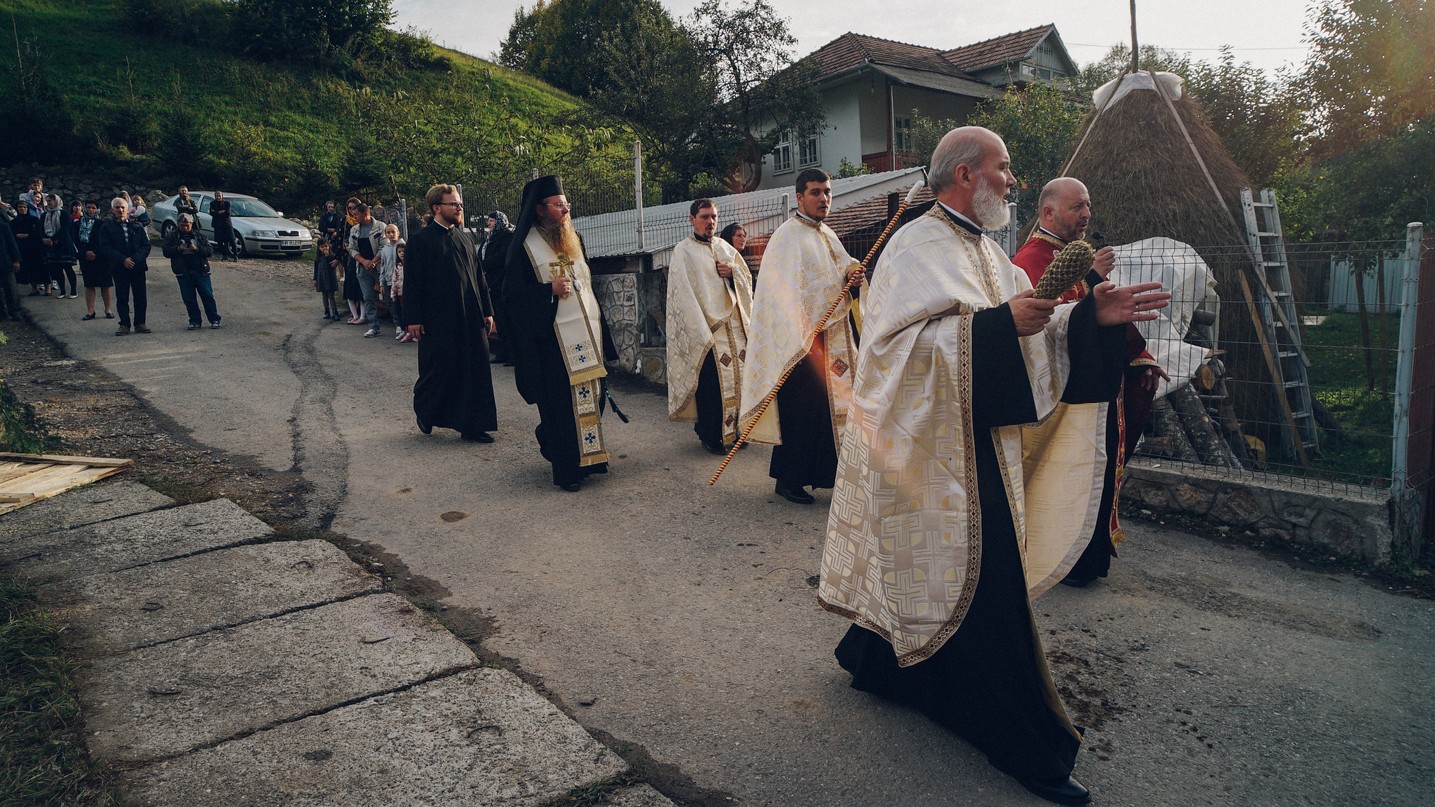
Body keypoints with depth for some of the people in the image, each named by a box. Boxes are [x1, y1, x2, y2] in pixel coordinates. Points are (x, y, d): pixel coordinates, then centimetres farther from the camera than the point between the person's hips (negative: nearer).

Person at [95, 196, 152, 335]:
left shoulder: (137, 226, 9)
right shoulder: (106, 227, 6)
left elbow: (146, 245, 2)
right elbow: (105, 248, -3)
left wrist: (135, 259, -13)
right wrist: (123, 259, -16)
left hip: (138, 266, 1)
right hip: (119, 268, -1)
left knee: (140, 296, 3)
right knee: (122, 297, 0)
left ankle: (140, 323, 12)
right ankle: (124, 325, 5)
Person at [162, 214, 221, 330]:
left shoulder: (199, 235, 8)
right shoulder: (172, 236, 8)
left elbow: (210, 250, 0)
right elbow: (166, 252, 1)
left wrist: (197, 248, -16)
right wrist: (178, 249, -16)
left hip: (200, 270, 0)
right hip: (183, 272, 0)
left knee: (207, 295, -1)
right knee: (189, 298, 2)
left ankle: (214, 320, 5)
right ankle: (195, 321, 10)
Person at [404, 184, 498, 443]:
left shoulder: (465, 237, 13)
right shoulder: (421, 241, -4)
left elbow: (478, 276, 15)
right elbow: (412, 282, -6)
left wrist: (487, 310, 11)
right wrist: (413, 319, -10)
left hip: (471, 317, 5)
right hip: (438, 319, -5)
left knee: (474, 371, 5)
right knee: (438, 370, 4)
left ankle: (471, 425, 14)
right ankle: (423, 411, 31)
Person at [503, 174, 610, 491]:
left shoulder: (573, 239, 15)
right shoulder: (525, 247, -5)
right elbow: (511, 293, -8)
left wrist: (597, 327, 16)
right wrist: (549, 290, -19)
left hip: (586, 335, 6)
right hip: (554, 340, -6)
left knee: (590, 398, 6)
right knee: (561, 403, -3)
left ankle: (588, 456, 23)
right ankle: (565, 468, 7)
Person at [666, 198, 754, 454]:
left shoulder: (725, 248, 16)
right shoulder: (683, 251, -2)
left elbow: (747, 278, 19)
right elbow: (685, 295, -8)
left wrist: (732, 271, -4)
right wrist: (702, 332, -15)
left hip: (734, 324, 6)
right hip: (706, 328, -5)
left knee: (738, 375, 3)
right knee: (711, 382, -7)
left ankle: (734, 428, 17)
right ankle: (710, 435, 5)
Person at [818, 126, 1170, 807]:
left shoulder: (982, 250, 16)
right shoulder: (919, 246, -12)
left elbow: (1028, 333, 14)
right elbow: (902, 340, -25)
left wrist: (1091, 316, 0)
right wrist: (995, 324, -30)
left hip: (978, 446, 10)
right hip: (939, 448, -10)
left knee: (923, 572, 17)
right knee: (983, 582, -3)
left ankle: (875, 660, 38)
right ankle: (1026, 744, 10)